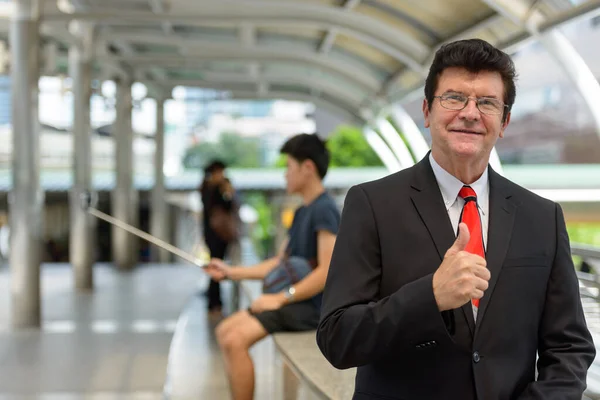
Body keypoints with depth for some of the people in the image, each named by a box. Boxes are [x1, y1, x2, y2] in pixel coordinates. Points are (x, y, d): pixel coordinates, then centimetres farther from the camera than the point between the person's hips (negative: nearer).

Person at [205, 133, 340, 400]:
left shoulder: (324, 209, -16)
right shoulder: (302, 212, 15)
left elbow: (327, 271, -24)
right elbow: (278, 264, 18)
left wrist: (281, 298, -22)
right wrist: (232, 272, 13)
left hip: (312, 306, -10)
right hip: (292, 300, 10)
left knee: (236, 339, -21)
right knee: (225, 331, 8)